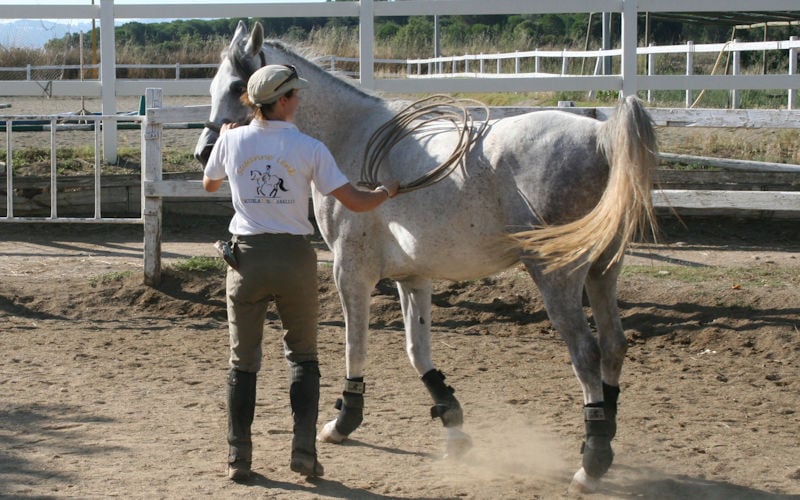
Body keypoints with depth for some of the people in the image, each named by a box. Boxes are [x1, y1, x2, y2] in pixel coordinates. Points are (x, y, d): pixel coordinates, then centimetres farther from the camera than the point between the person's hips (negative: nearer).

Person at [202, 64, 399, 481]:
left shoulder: (232, 140, -2)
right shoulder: (309, 148, -8)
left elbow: (209, 183, 19)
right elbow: (355, 202, -9)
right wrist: (386, 192, 12)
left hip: (246, 257, 2)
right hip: (295, 258, -1)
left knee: (243, 361, 11)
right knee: (303, 356, 14)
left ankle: (238, 458, 10)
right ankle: (304, 451, 4)